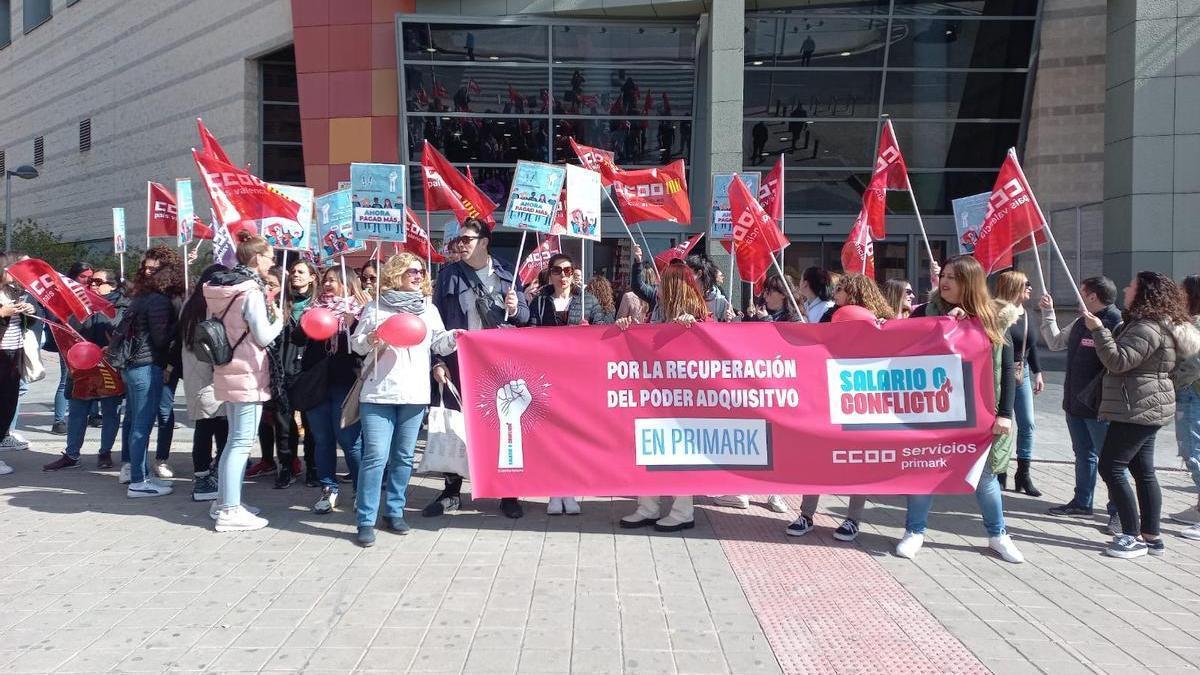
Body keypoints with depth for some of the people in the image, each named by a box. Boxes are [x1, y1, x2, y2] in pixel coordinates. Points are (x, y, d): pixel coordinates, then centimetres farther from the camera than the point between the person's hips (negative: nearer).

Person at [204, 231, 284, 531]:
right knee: (241, 443, -4)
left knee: (234, 439, 18)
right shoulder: (251, 291, -16)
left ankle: (224, 501, 24)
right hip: (248, 374, -9)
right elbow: (264, 337, -17)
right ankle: (230, 511, -2)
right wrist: (279, 320, 2)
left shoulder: (220, 287, 9)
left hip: (227, 372, 9)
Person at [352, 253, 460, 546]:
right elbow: (356, 343, 4)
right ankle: (366, 520, -4)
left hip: (415, 393, 4)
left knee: (403, 457, 10)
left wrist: (454, 337, -12)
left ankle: (394, 511, 22)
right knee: (376, 456, -9)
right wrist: (370, 341, -17)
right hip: (379, 392, -3)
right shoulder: (376, 306, 4)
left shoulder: (428, 308, 13)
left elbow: (439, 344, 8)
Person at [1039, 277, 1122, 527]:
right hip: (1075, 403, 9)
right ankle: (1082, 502, 32)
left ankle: (1118, 511, 11)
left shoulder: (1117, 325, -18)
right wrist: (1048, 314, 20)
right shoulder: (1080, 324, 10)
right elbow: (1055, 343, 24)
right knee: (1083, 454, 19)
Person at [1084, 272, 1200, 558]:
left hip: (1138, 409, -11)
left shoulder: (1148, 328, -18)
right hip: (1144, 409, 11)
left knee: (1111, 467, -8)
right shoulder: (1143, 323, 16)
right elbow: (1122, 357, 23)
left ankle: (1133, 537, -4)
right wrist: (1102, 340, 16)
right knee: (1143, 471, 12)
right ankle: (1151, 536, 17)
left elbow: (1119, 361, -23)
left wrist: (1099, 330, -21)